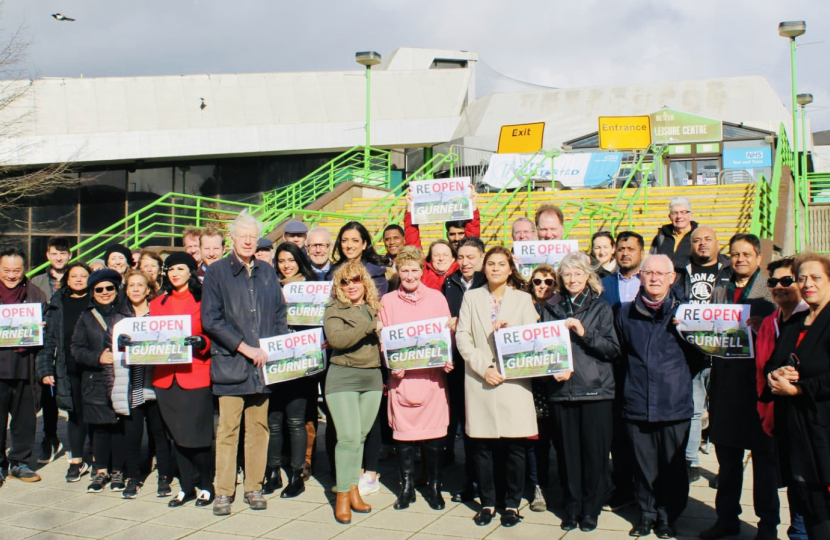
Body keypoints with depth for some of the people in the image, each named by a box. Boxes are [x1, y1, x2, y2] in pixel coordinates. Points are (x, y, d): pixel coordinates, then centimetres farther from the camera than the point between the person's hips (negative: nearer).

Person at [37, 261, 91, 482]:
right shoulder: (57, 304, 8)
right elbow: (49, 338, 5)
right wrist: (45, 369, -1)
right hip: (69, 370, 2)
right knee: (75, 414, 10)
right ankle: (76, 461, 21)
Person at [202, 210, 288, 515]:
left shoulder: (267, 273, 14)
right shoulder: (217, 272, 1)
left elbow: (280, 314, 17)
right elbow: (210, 319, -6)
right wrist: (245, 347, -12)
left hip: (263, 364, 4)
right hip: (230, 362, -3)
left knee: (258, 427, 7)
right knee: (228, 429, -1)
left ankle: (254, 487, 17)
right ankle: (223, 492, 8)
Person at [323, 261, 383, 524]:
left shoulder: (376, 308, 14)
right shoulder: (334, 309, 0)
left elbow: (385, 340, 25)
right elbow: (336, 339, -17)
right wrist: (369, 327, -19)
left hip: (373, 377, 4)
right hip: (343, 377, -4)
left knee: (361, 436, 8)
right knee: (349, 437, -10)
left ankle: (353, 489, 19)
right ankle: (342, 495, 3)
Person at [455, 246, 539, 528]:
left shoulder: (523, 299, 8)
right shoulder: (472, 297, 9)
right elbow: (462, 337, 2)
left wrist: (511, 331, -18)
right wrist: (483, 368, -9)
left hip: (514, 381, -1)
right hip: (479, 382, 1)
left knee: (514, 447, 0)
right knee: (483, 446, 4)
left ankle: (512, 504, 13)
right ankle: (487, 503, 17)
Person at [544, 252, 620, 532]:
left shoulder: (601, 308, 6)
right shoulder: (551, 308, 11)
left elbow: (613, 349, -1)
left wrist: (585, 333, -14)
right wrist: (554, 368, -8)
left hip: (595, 390, -1)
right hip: (561, 391, 1)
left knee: (595, 451, 0)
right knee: (566, 451, 3)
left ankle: (590, 508, 14)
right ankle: (571, 507, 17)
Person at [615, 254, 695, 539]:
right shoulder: (626, 313, 7)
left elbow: (699, 356, 9)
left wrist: (686, 331, -5)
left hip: (675, 405, -1)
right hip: (637, 405, 1)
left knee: (672, 467, 7)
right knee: (643, 465, 8)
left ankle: (668, 517, 23)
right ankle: (647, 514, 24)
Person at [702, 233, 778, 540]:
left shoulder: (770, 288, 1)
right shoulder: (720, 287, 15)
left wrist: (764, 325, -25)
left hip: (758, 377, -4)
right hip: (725, 378, 4)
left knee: (764, 455, 2)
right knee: (727, 454, 13)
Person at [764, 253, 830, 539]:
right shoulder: (794, 324, 16)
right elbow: (770, 365, 17)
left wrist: (796, 388, -15)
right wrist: (776, 374, -4)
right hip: (793, 427, 7)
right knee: (802, 496, 12)